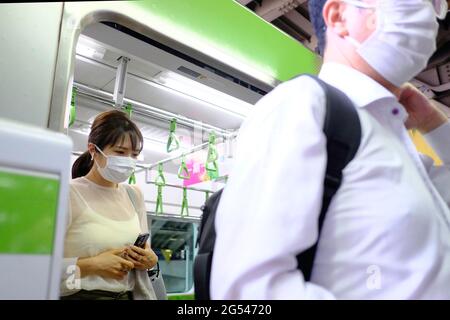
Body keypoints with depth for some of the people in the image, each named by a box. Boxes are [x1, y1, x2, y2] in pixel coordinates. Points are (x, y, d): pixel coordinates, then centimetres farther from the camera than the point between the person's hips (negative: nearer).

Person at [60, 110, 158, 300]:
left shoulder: (135, 195, 7)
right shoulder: (68, 194, -9)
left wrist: (150, 260, -3)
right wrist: (92, 265, -18)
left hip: (128, 295, 5)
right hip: (80, 295, -4)